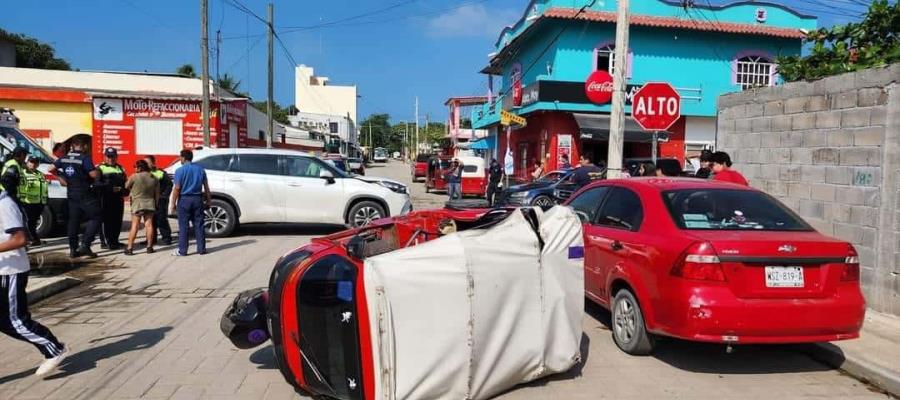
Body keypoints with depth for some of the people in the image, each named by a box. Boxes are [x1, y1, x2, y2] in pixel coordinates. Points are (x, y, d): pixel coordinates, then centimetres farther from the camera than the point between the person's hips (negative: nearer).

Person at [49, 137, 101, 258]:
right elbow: (94, 175, -18)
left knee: (73, 220, 11)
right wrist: (98, 172, 3)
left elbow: (51, 169, 11)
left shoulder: (64, 158, 6)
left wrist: (61, 177, 23)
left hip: (71, 194, 7)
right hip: (85, 194, -7)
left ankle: (73, 249, 13)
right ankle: (85, 245, -12)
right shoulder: (85, 158, -14)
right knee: (95, 218, -2)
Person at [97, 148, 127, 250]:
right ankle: (105, 242, 0)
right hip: (105, 198, -6)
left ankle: (114, 241, 20)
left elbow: (126, 182, 16)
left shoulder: (120, 168, 17)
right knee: (105, 220, -5)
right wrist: (110, 188, -19)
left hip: (118, 199, 6)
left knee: (117, 221, 9)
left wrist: (122, 189, -4)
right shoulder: (100, 168, -1)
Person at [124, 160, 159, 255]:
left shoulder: (134, 177, -10)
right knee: (149, 225, 6)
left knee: (134, 226, -2)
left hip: (137, 203, -4)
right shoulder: (154, 178, 5)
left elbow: (126, 186, 4)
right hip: (150, 204, 4)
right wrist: (156, 204, 19)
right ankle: (149, 247, 8)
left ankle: (129, 248, -1)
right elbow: (157, 194, 9)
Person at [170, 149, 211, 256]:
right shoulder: (200, 169, 7)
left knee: (183, 226, 1)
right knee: (198, 225, 7)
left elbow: (177, 188, -11)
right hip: (197, 199, 4)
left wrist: (173, 203, -7)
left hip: (184, 199, -4)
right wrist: (208, 200, 15)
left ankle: (182, 250, 4)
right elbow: (206, 187, 8)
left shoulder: (180, 170, -7)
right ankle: (201, 249, 9)